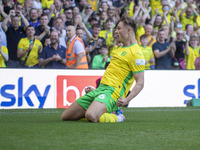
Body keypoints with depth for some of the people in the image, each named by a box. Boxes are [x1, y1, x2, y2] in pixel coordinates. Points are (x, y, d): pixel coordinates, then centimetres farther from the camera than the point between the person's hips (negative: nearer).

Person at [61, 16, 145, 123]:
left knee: (91, 116, -39)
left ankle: (117, 118, -9)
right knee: (65, 116, 4)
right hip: (100, 88, 10)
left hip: (112, 91, -10)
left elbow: (140, 83, -13)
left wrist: (127, 100, -26)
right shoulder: (121, 49, 23)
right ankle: (106, 112, 12)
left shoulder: (135, 53, -8)